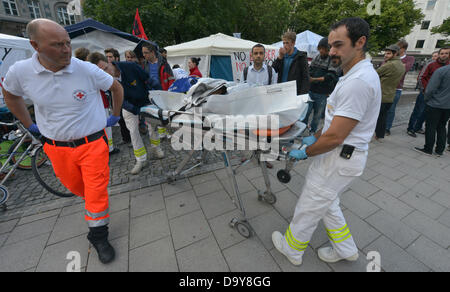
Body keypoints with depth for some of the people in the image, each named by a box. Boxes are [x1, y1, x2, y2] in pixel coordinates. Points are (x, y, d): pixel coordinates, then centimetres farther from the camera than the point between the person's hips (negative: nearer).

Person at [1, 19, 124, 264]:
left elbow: (116, 87, 4)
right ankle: (93, 203, 56)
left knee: (96, 192, 0)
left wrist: (115, 116, 8)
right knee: (74, 186, 23)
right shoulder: (20, 72, -5)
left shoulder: (87, 70, -13)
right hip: (58, 148, 3)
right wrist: (29, 125, 15)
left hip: (93, 143, -3)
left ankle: (98, 236, 21)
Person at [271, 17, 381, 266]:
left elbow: (335, 137, -25)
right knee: (326, 204, 26)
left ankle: (291, 249, 32)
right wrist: (315, 137, 13)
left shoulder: (358, 82, -24)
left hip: (339, 159, -10)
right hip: (342, 154, 10)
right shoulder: (357, 74, 11)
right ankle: (345, 249, 45)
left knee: (308, 208, 8)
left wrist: (305, 153, -12)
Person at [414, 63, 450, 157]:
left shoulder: (441, 71, -16)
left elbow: (430, 89, -17)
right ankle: (440, 150, 20)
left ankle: (428, 149, 10)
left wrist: (427, 99, 0)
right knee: (442, 127, 15)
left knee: (430, 127, 3)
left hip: (435, 104, -6)